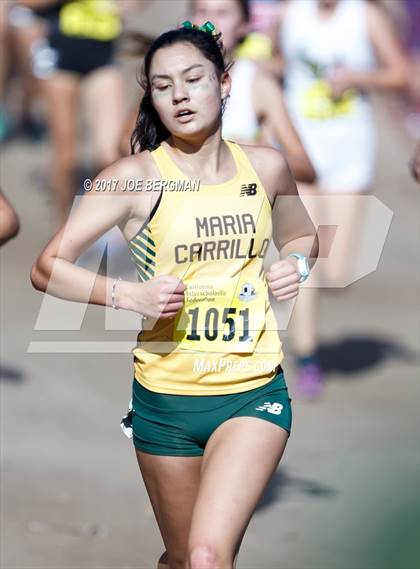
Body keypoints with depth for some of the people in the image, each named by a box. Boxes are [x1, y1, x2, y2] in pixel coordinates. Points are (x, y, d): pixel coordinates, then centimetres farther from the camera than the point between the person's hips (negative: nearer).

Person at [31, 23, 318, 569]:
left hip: (253, 393, 0)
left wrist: (296, 264, 1)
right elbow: (47, 268, -9)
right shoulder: (136, 177, -7)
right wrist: (128, 294, -23)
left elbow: (303, 236, 24)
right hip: (166, 397, 0)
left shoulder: (265, 167, 3)